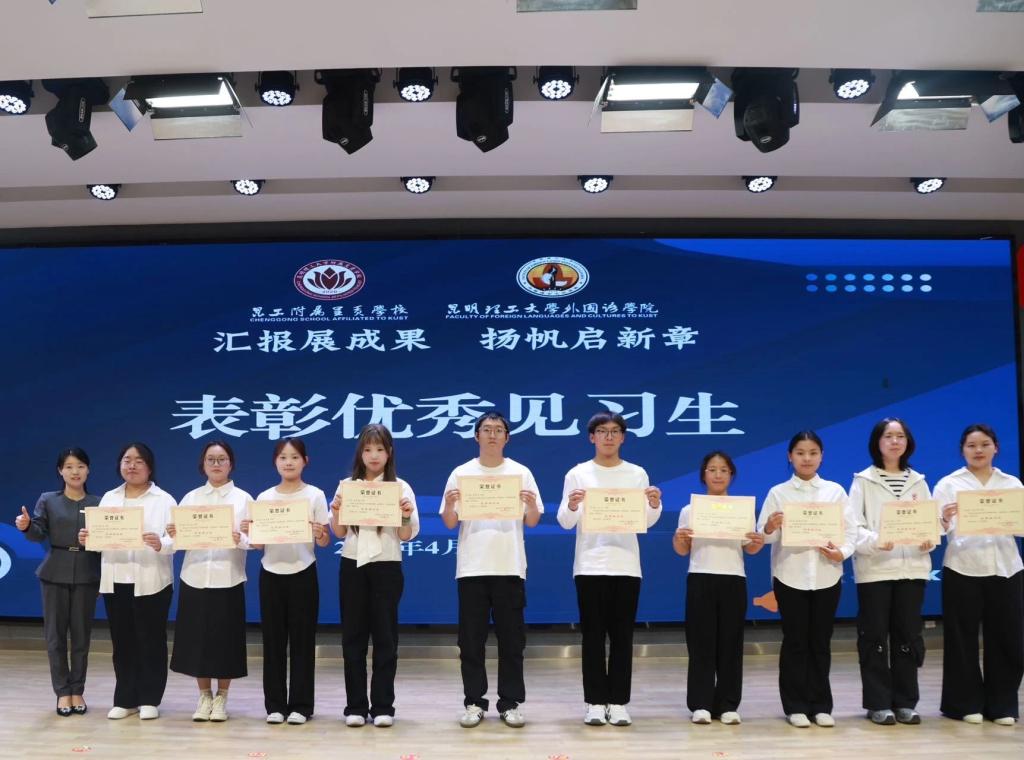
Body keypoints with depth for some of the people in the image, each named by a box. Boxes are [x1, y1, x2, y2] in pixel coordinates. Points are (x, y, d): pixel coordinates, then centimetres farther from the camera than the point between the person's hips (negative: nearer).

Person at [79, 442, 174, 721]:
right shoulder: (109, 498, 13)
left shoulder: (164, 500, 0)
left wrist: (160, 544, -31)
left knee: (151, 641, 2)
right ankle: (125, 699, 16)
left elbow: (175, 539, -11)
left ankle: (149, 699, 11)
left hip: (151, 582, -4)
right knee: (122, 641, 8)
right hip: (115, 581, 4)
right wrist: (86, 538, -13)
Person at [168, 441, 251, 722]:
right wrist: (174, 536, -17)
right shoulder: (190, 498, 8)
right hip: (195, 578, 2)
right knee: (197, 639, 5)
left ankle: (221, 698, 18)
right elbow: (181, 538, 4)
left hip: (228, 580, -2)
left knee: (226, 640, 2)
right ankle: (204, 696, 21)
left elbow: (255, 541, -4)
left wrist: (240, 539, -24)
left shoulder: (243, 499, 2)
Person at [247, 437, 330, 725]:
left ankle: (300, 705, 9)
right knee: (273, 640, 5)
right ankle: (275, 704, 14)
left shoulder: (315, 495, -1)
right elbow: (257, 544, 6)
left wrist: (319, 534, -25)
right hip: (271, 574, 2)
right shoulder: (264, 498, 6)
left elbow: (324, 542, -4)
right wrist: (249, 533, -14)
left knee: (302, 639, 1)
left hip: (302, 574, -2)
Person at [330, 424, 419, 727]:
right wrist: (336, 512, -11)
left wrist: (406, 516, -22)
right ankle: (355, 706, 12)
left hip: (386, 567, -2)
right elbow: (339, 533, 8)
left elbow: (407, 536, -3)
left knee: (385, 635, 2)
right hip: (352, 565, 2)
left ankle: (383, 706, 9)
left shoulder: (400, 487, -1)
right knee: (353, 635, 5)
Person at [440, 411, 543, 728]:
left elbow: (532, 522, 4)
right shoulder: (461, 474, 5)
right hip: (471, 568, 0)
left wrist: (531, 506, -17)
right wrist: (449, 505, -16)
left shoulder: (521, 473, 5)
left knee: (511, 638, 4)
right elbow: (449, 523, 4)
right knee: (471, 639, 5)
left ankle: (510, 703, 13)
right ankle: (474, 702, 15)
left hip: (509, 567, 0)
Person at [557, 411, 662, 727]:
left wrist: (655, 506, -18)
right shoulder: (577, 474, 2)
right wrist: (571, 507, -24)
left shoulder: (637, 474, 7)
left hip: (626, 566, 1)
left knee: (622, 636, 4)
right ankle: (595, 702, 9)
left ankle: (618, 702, 11)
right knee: (593, 636, 2)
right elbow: (566, 523, -2)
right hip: (590, 566, -1)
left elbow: (646, 522, 2)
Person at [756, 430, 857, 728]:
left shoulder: (835, 491, 5)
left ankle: (821, 705, 17)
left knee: (821, 641, 7)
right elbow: (764, 535, -4)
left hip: (826, 575, 1)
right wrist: (769, 529, -26)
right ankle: (796, 706, 12)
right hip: (790, 575, -1)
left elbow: (851, 530, 3)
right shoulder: (778, 492, 1)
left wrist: (841, 552, -15)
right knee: (795, 641, 4)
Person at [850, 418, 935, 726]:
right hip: (874, 568, -3)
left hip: (912, 567, 3)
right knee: (875, 636, -1)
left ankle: (905, 702, 13)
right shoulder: (863, 480, 3)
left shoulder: (918, 481, 13)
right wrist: (875, 542, -23)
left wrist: (929, 540, -12)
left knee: (908, 634, 4)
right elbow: (854, 525, -4)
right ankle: (879, 703, 7)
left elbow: (931, 520, 10)